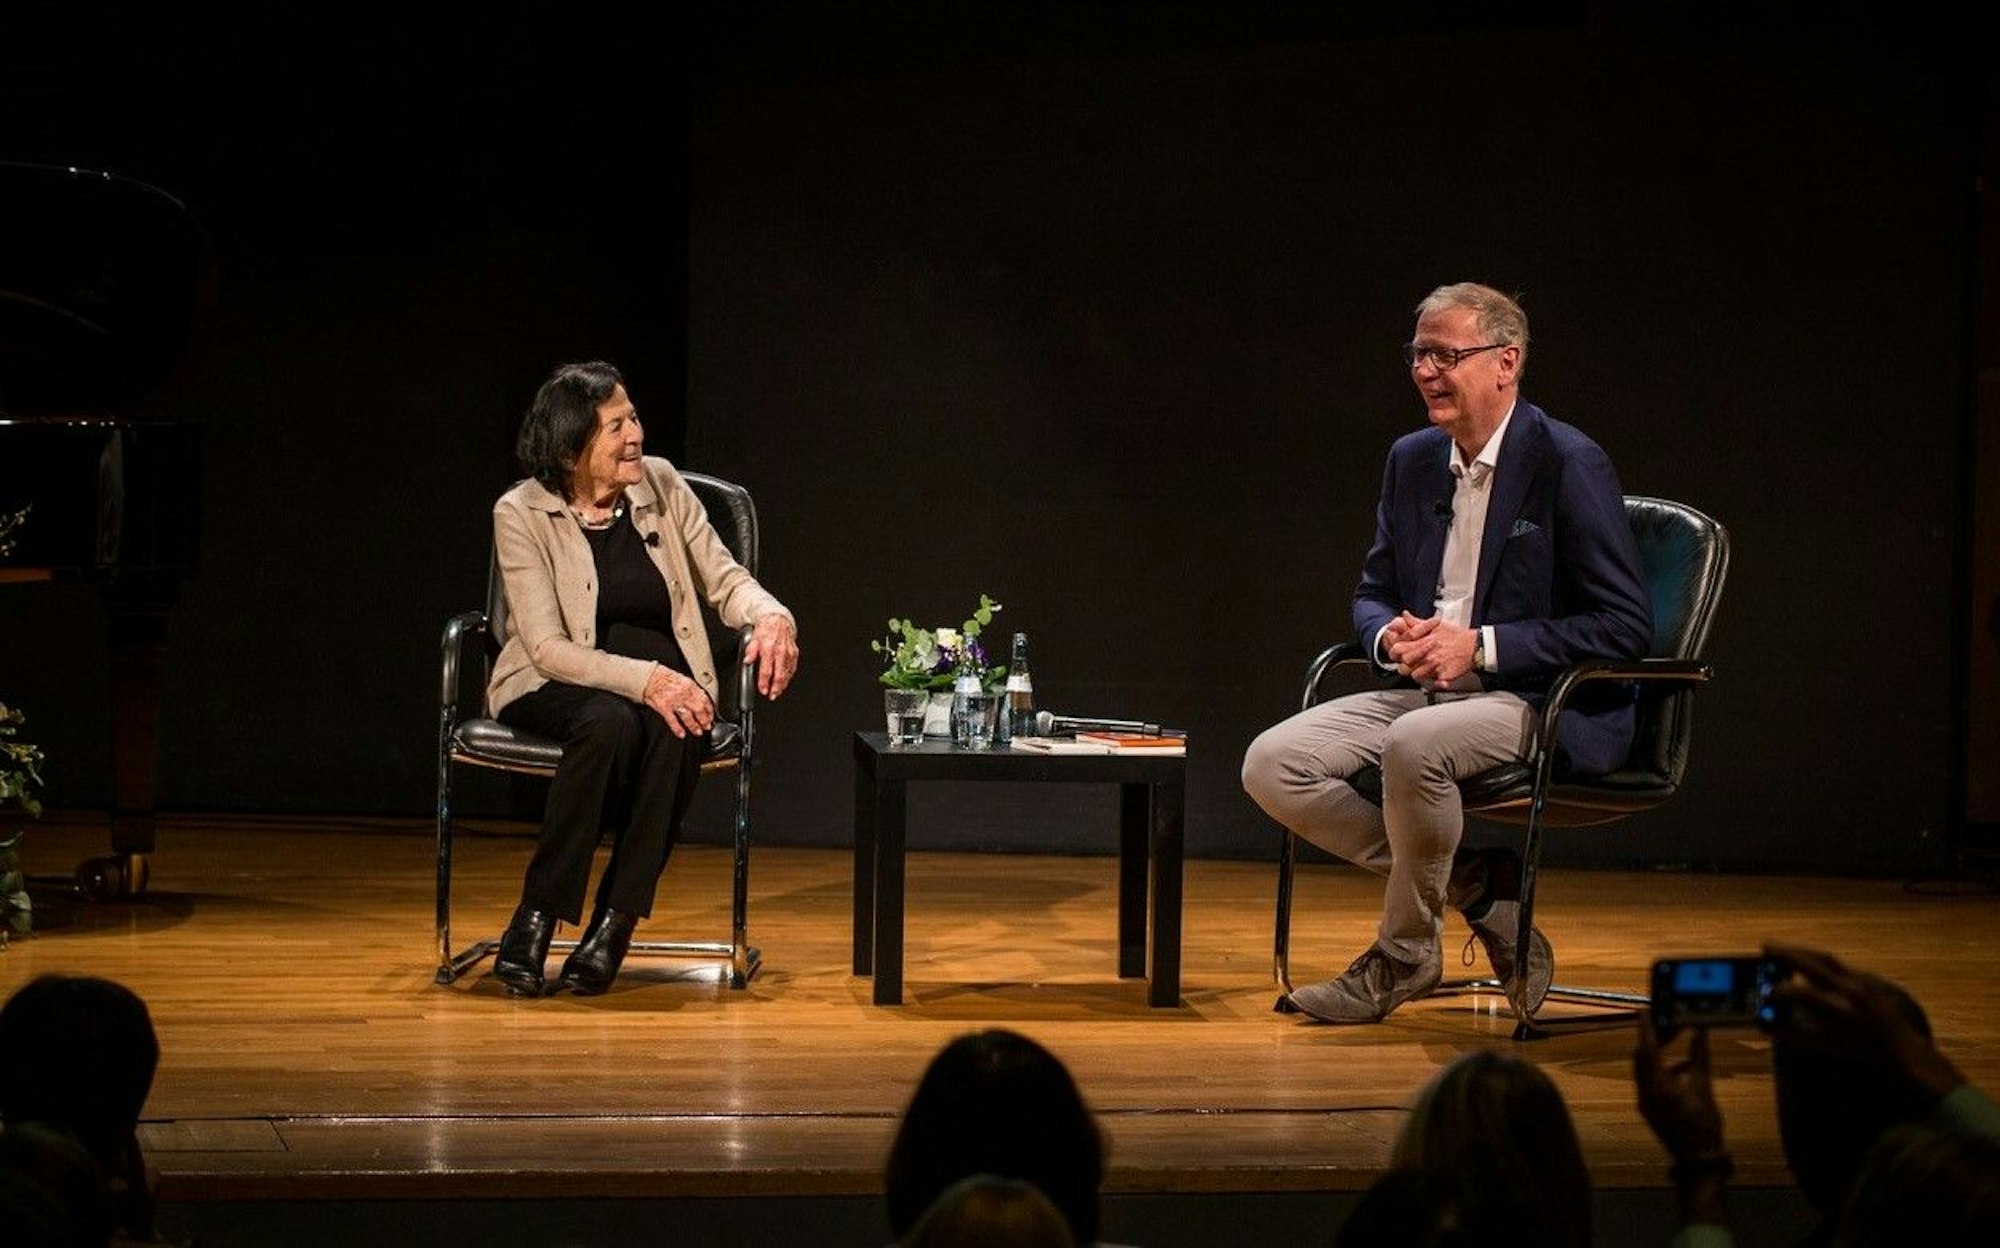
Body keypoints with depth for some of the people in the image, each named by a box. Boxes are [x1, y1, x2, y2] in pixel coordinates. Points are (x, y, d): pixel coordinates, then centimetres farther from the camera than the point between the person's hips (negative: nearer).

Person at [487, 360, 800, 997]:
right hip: (553, 684, -3)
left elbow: (725, 579, 5)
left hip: (662, 672, 3)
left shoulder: (661, 484, 1)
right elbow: (547, 647, -16)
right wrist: (644, 681, -30)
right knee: (611, 721, -38)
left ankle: (613, 926, -26)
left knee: (675, 731, -34)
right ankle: (534, 920, -27)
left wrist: (771, 616, -19)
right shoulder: (522, 514, -10)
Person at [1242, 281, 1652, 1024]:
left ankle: (1404, 954, -14)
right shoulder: (1412, 460, 11)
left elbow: (1625, 627, -13)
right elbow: (1372, 595, 19)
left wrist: (1480, 646, -19)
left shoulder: (1568, 464, -10)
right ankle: (1471, 885, -2)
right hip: (1426, 688, 8)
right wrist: (1393, 638, -7)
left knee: (1413, 747, -37)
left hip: (1547, 707, -7)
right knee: (1272, 766, -13)